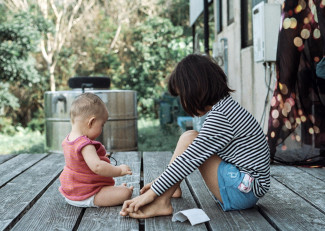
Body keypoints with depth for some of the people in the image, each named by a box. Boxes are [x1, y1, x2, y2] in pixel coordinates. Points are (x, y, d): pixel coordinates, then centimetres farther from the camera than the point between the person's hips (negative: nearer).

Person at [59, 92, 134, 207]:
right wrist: (119, 170, -29)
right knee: (125, 193, -13)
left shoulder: (67, 140, 3)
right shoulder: (85, 145, -29)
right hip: (85, 197, -11)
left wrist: (97, 155, 23)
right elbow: (97, 167, -40)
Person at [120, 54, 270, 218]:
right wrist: (162, 182, 14)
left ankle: (161, 203, -15)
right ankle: (172, 189, 12)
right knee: (195, 141, 11)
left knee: (189, 139, -14)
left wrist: (152, 193, -16)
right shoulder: (226, 106, 10)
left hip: (245, 191, -10)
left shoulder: (219, 116, -21)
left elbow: (190, 160, -22)